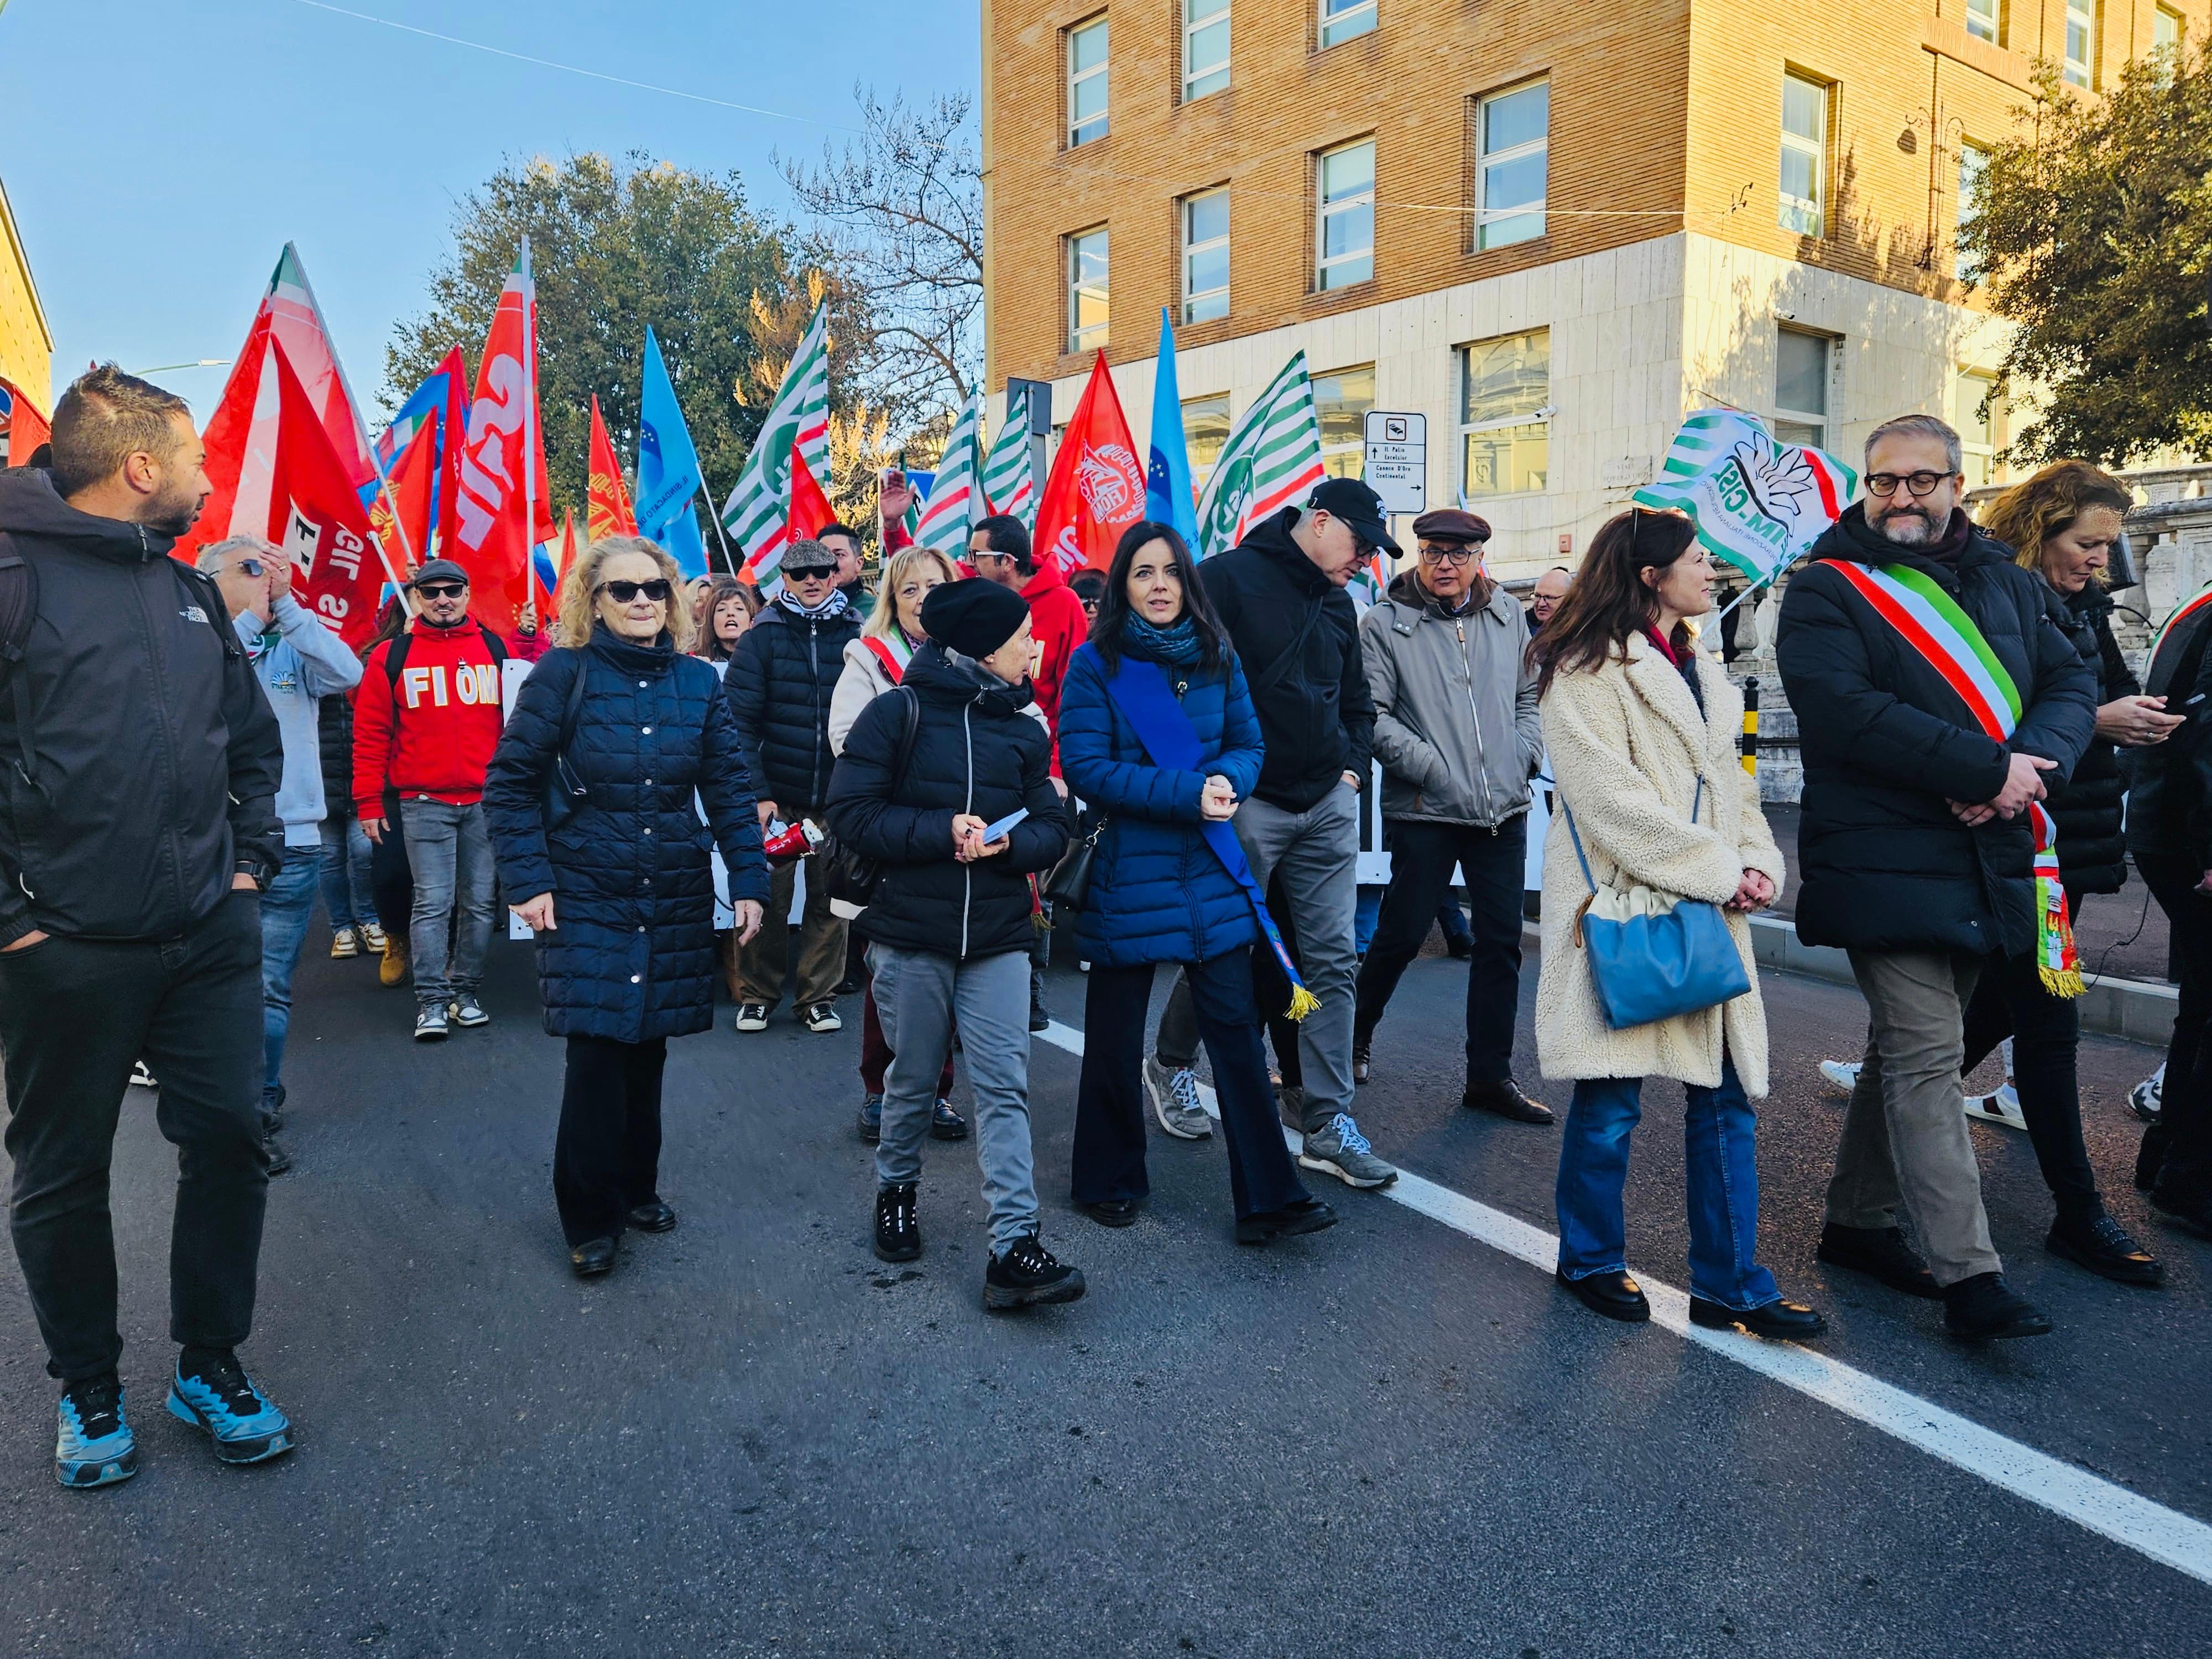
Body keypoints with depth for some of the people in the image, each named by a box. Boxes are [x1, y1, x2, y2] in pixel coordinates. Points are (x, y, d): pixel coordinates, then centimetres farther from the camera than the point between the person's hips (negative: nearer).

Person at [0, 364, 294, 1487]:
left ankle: (210, 1362, 27)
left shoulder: (190, 592, 11)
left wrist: (250, 859, 10)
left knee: (229, 1141, 9)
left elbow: (253, 739, 20)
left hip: (211, 936, 5)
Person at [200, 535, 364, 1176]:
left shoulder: (292, 651, 7)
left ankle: (259, 1110, 17)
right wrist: (250, 619, -14)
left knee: (271, 990, 7)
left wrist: (284, 605, -13)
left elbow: (348, 673, -12)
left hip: (292, 845, 2)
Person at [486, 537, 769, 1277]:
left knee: (647, 1047, 12)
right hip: (586, 899, -3)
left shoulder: (697, 681, 4)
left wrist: (748, 880, -1)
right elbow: (511, 782, -3)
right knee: (596, 1054, -5)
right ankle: (592, 1220, 11)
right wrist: (527, 881, -10)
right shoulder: (564, 674, -5)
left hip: (676, 899, 3)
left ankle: (637, 1187, 31)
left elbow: (729, 788, 6)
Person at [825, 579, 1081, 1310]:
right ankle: (896, 1191, 38)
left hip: (998, 938, 3)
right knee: (913, 1079, 12)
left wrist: (1007, 842, -15)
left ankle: (1014, 1248, -4)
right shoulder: (896, 714, -5)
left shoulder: (1024, 732, 9)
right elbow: (851, 813, -10)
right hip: (909, 932, -3)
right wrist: (942, 832, -19)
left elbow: (1052, 829, 7)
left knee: (1005, 1086, -4)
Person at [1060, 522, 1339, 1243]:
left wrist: (1227, 779, -15)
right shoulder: (1095, 664, -7)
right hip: (1126, 873, -3)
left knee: (1236, 1028, 2)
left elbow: (1248, 744, 9)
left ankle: (1268, 1198, 8)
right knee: (1115, 1036, 10)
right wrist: (1187, 794, -22)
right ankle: (1110, 1182, 29)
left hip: (1210, 867, 3)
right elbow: (1085, 767, -14)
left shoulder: (1217, 659, 5)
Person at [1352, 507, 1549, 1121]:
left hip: (1504, 809, 5)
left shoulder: (1506, 616, 10)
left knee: (1501, 942, 8)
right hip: (1425, 810, -5)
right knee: (1402, 934, 3)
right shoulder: (1386, 624, -5)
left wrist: (1524, 754, 5)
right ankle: (1355, 1035, 30)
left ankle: (1490, 1076, 19)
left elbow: (1529, 695, 19)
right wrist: (1430, 767, -15)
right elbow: (1372, 714, -10)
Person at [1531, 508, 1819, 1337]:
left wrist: (1756, 864, 0)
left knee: (1727, 1094, 7)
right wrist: (1720, 872, -15)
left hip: (1710, 914, 8)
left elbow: (1728, 782, 18)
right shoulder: (1589, 670, -8)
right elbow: (1612, 798, -16)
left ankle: (1731, 1284, 17)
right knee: (1610, 1100, 2)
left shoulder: (1700, 668, 20)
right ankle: (1591, 1260, 22)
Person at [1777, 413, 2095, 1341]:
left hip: (1985, 865, 7)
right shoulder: (1827, 588, -4)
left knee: (1906, 1049, 15)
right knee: (1928, 1059, -8)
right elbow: (1846, 712, -18)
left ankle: (1858, 1221, 28)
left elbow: (2073, 684, 8)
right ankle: (1968, 1276, -4)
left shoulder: (2009, 586, 16)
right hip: (1884, 862, -6)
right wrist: (1989, 766, -19)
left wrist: (2033, 761, -14)